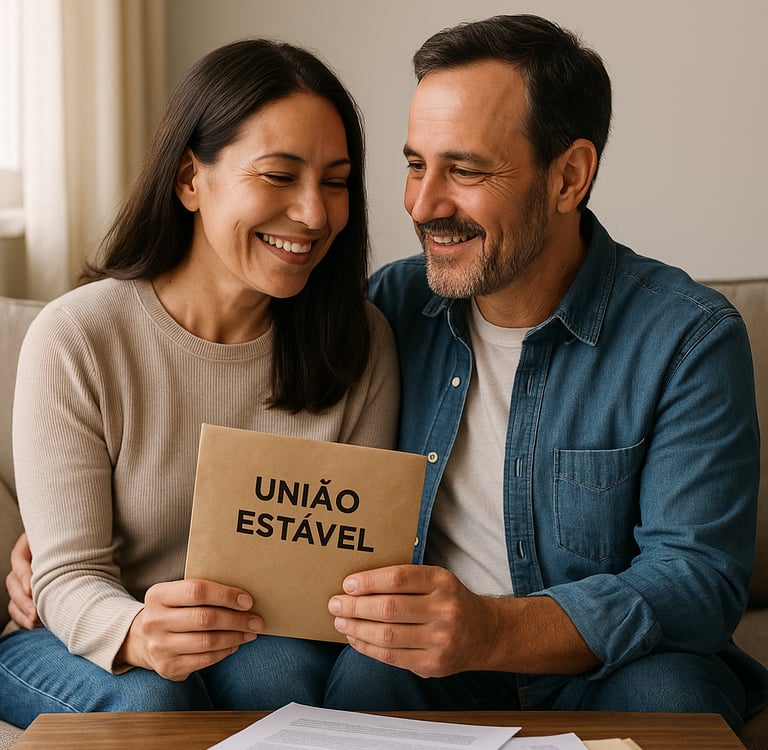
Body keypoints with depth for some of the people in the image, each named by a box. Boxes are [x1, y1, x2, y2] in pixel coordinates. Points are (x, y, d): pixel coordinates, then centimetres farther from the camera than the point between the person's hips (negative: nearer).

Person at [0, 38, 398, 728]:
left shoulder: (360, 342, -6)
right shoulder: (74, 340, -16)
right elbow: (69, 573, -15)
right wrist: (132, 633, -38)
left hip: (278, 641, 2)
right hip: (90, 642, -1)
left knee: (277, 668, -30)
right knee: (153, 698, -32)